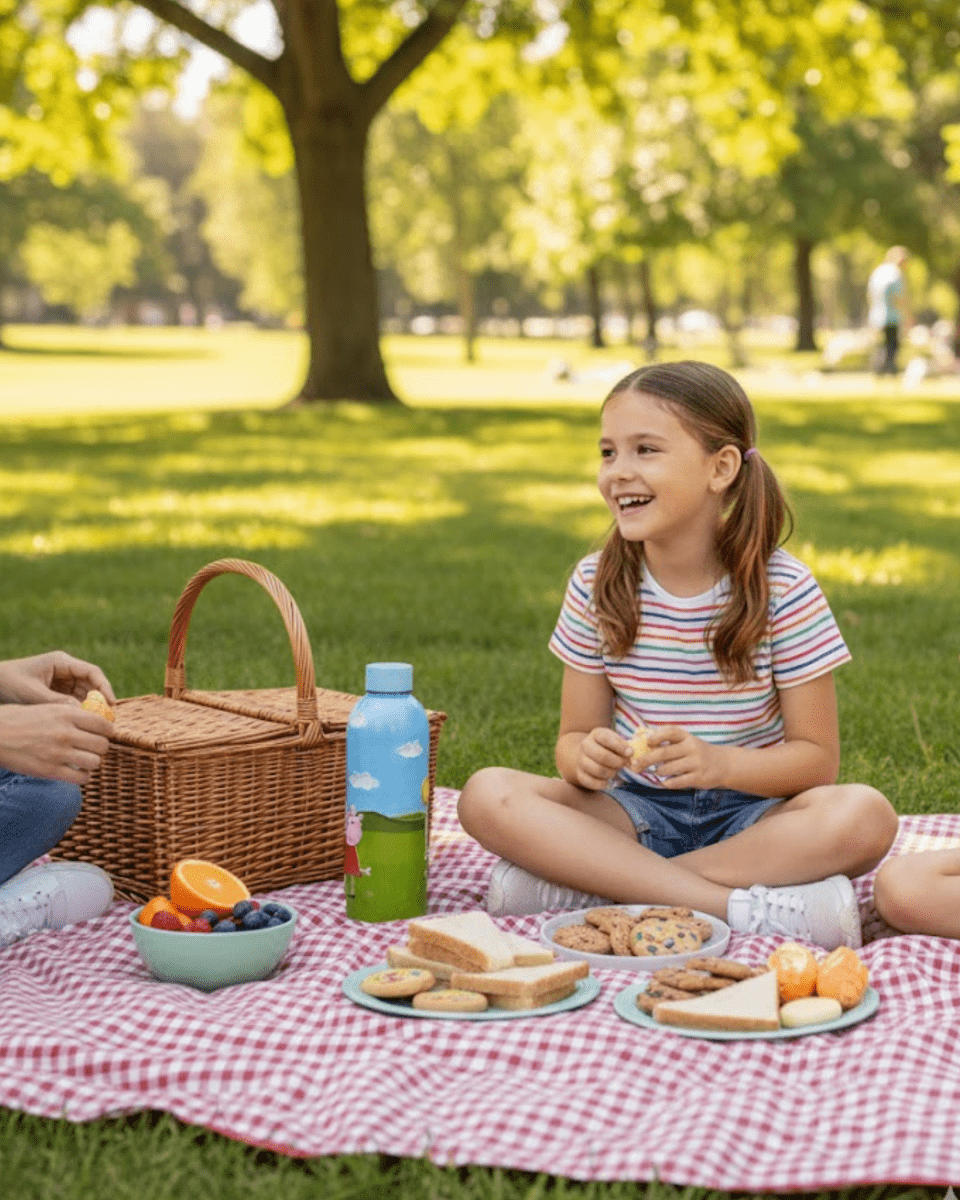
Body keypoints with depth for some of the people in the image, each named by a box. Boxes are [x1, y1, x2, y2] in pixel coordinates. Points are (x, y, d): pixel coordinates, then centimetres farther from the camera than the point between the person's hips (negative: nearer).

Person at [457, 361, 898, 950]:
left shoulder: (784, 591, -10)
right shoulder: (596, 586, -3)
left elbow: (817, 756, -9)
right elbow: (576, 733, 2)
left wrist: (718, 763, -29)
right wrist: (585, 756, -24)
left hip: (753, 813, -1)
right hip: (636, 809, 2)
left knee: (865, 816, -33)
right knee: (487, 796, -25)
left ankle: (588, 883, -28)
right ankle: (753, 909, -30)